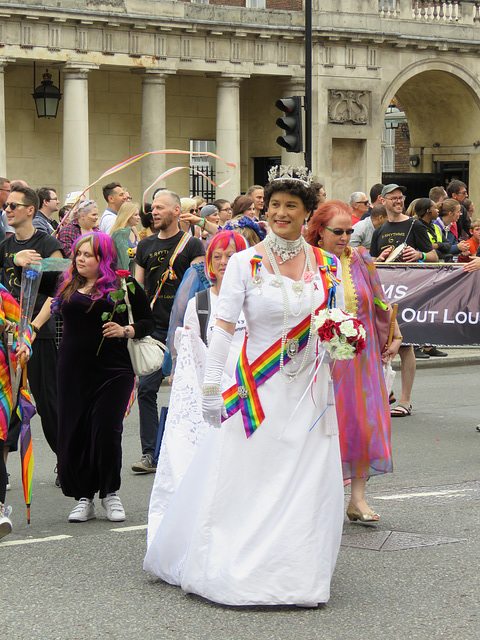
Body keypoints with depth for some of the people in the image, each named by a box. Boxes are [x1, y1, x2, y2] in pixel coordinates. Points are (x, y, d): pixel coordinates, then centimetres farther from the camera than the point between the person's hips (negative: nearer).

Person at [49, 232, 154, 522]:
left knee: (106, 430, -8)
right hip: (73, 369, 3)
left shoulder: (124, 286, 2)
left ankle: (110, 493, 12)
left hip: (114, 370, -3)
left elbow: (149, 323, 4)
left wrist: (126, 331, -11)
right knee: (73, 433, 2)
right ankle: (84, 498, 14)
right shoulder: (68, 286, 10)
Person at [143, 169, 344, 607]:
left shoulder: (325, 264, 5)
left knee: (307, 484, 1)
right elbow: (224, 326, -7)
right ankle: (232, 569, 13)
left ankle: (298, 575, 13)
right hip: (258, 387, -3)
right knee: (244, 480, -1)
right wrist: (210, 387, -12)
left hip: (308, 388, 3)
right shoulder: (245, 263, -4)